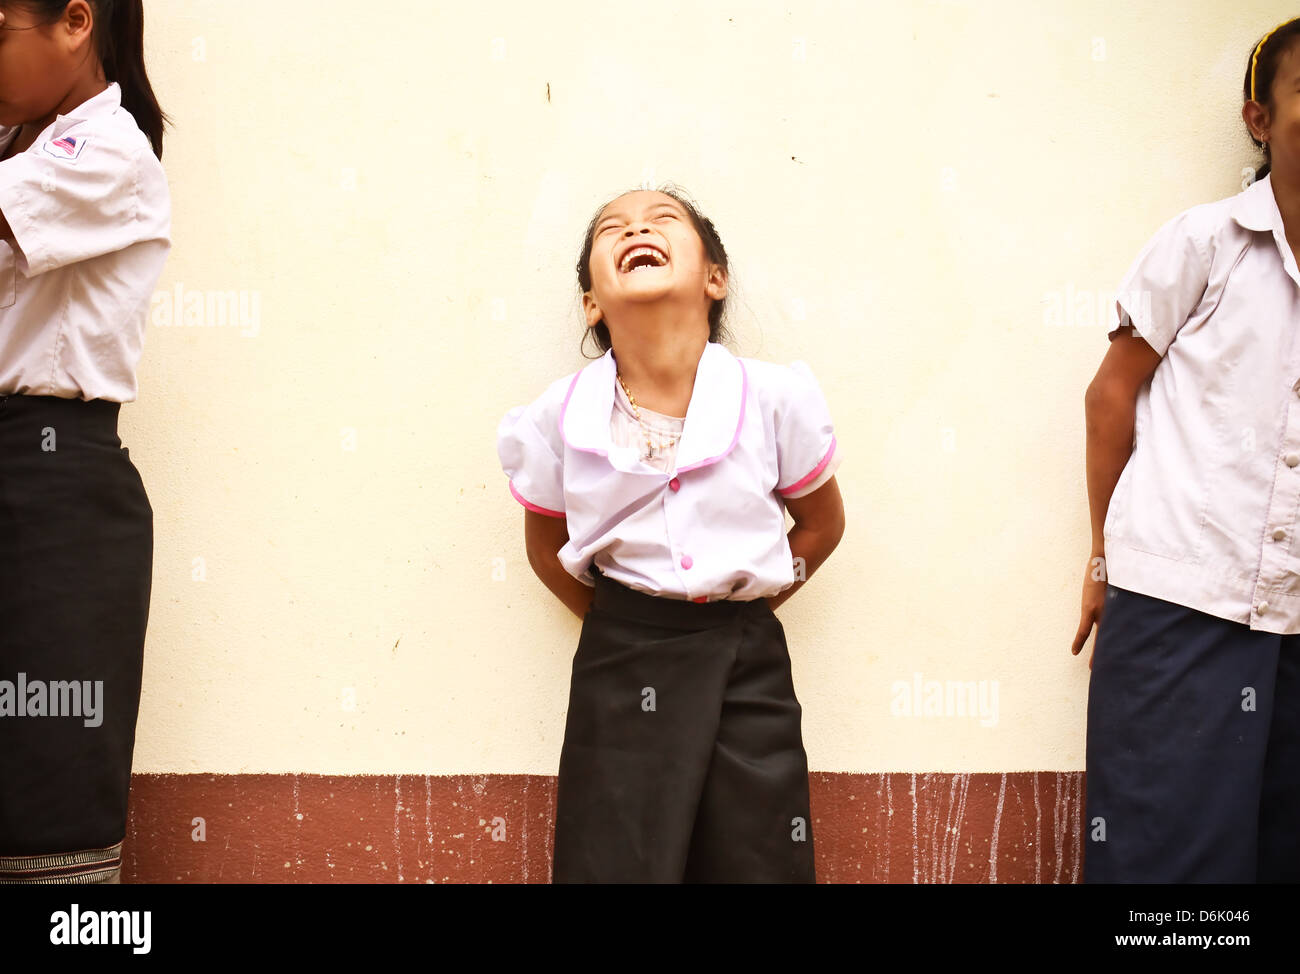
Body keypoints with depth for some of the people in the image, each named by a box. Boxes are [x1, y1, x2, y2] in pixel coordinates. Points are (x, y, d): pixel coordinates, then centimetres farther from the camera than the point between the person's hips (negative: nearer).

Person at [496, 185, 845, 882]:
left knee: (757, 863, 5)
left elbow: (821, 523, 8)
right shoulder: (557, 419, -6)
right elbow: (546, 548, 11)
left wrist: (738, 611, 6)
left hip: (747, 667, 0)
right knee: (615, 863, 3)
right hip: (619, 669, 0)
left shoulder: (774, 398, -8)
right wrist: (620, 626, 7)